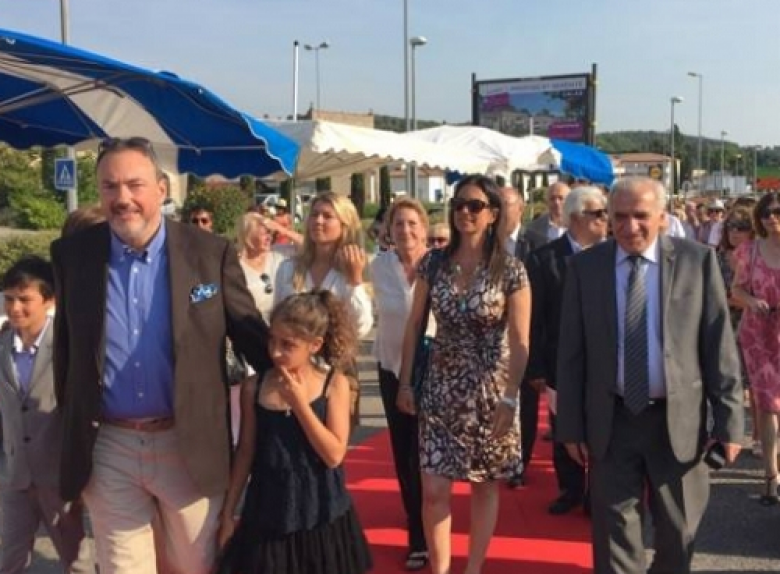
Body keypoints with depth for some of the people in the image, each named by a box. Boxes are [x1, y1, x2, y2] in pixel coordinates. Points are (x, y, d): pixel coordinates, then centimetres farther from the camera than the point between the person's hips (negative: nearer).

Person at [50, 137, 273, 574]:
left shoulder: (211, 253, -7)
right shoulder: (73, 254, 0)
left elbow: (251, 334, 0)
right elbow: (66, 348, 8)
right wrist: (72, 433, 9)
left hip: (189, 445, -2)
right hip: (107, 449, 2)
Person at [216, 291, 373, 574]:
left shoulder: (334, 384, -8)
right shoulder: (254, 387, -4)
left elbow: (334, 455, -14)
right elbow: (245, 453, 5)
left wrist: (299, 402, -19)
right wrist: (228, 512, 8)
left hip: (320, 516, -1)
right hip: (268, 514, 1)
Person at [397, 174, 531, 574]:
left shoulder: (510, 270, -9)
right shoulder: (433, 264, 0)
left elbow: (520, 341, -9)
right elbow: (414, 325, 6)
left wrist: (510, 398, -13)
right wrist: (404, 382, 4)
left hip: (490, 391, -2)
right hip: (441, 389, 2)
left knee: (484, 486, 10)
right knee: (434, 489, -1)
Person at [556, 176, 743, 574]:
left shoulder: (698, 260, -5)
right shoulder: (584, 266, -3)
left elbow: (719, 345, -4)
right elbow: (570, 351, 0)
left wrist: (728, 420, -6)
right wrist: (571, 424, -2)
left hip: (679, 419, 0)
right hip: (611, 421, 0)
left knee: (679, 531, 16)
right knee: (614, 531, 10)